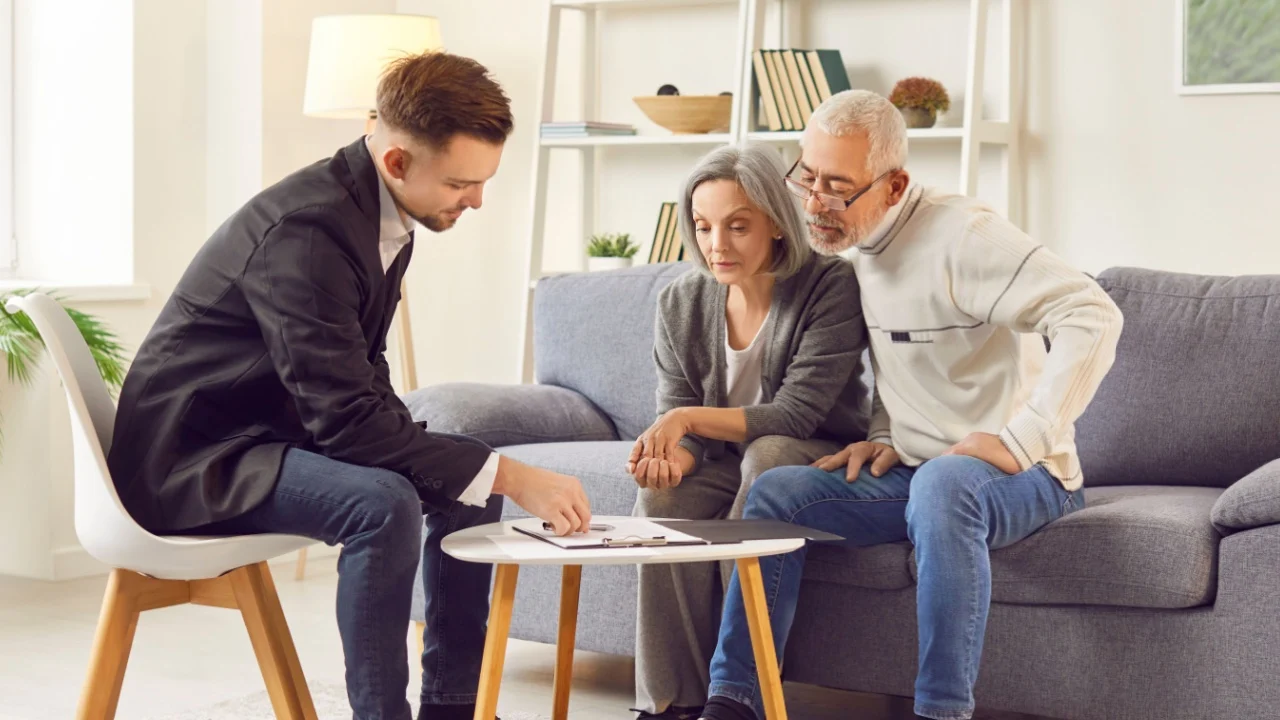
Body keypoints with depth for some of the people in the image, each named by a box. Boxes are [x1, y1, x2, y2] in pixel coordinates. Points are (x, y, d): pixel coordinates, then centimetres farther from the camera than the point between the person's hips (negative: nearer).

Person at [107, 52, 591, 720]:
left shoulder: (382, 213, 2)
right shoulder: (308, 227, -28)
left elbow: (364, 379, 12)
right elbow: (345, 416, -31)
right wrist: (509, 476, -31)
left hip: (280, 427, 10)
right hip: (195, 454, -10)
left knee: (469, 483, 6)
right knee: (383, 503, -32)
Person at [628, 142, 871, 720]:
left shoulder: (830, 287, -17)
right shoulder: (681, 303, -3)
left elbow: (794, 416, -22)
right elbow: (678, 423, -2)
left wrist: (688, 418, -33)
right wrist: (670, 456, -28)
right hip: (726, 465, 4)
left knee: (767, 456, -36)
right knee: (661, 498, -28)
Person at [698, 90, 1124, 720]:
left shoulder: (960, 236, -19)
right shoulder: (852, 246, 8)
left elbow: (1093, 317, -28)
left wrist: (1020, 440, -29)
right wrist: (883, 438, 5)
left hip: (1014, 475, -8)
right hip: (911, 472, 8)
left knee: (942, 484, -39)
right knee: (775, 492, -8)